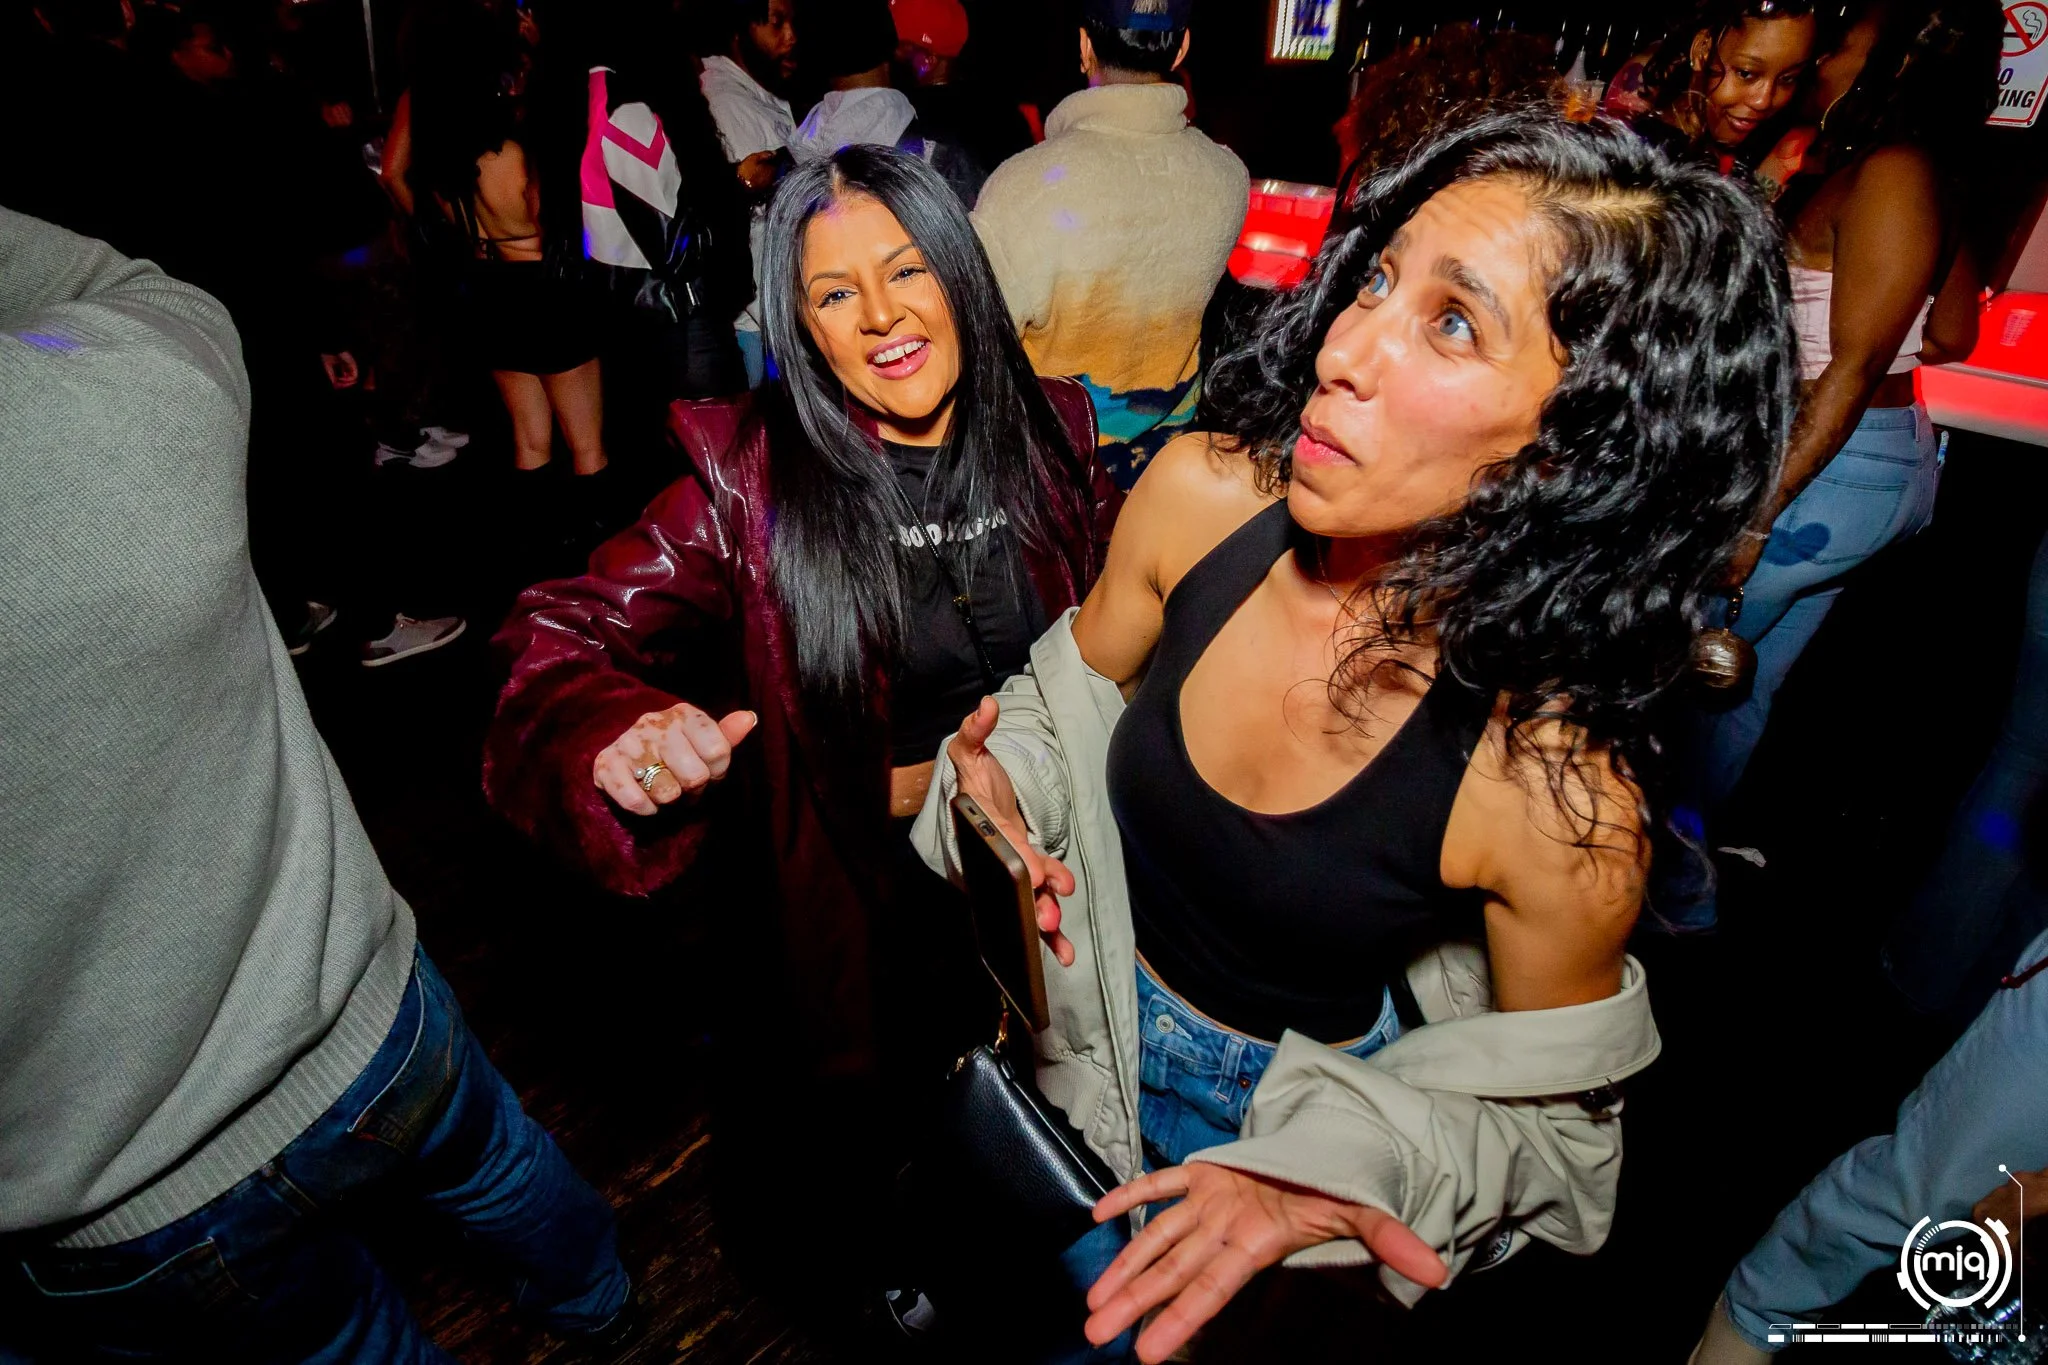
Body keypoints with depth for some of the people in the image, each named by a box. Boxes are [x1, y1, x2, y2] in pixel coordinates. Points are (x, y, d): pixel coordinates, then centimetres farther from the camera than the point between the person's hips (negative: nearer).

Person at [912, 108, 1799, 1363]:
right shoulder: (1202, 495, -23)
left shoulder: (1561, 805, -32)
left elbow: (1542, 1107, -14)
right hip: (1086, 1027, 4)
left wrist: (1334, 1169, -30)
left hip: (1292, 1102, -3)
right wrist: (1008, 777, -22)